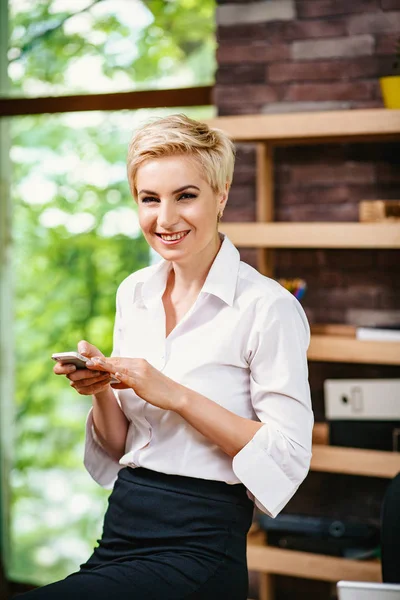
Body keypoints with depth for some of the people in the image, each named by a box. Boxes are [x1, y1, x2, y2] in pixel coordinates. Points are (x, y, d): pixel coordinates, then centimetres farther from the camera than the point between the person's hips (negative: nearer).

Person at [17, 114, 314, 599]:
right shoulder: (133, 294, 9)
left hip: (199, 546, -6)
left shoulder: (266, 306, -10)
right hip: (119, 534, 6)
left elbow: (290, 456, -14)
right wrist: (101, 390, -5)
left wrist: (175, 395, -18)